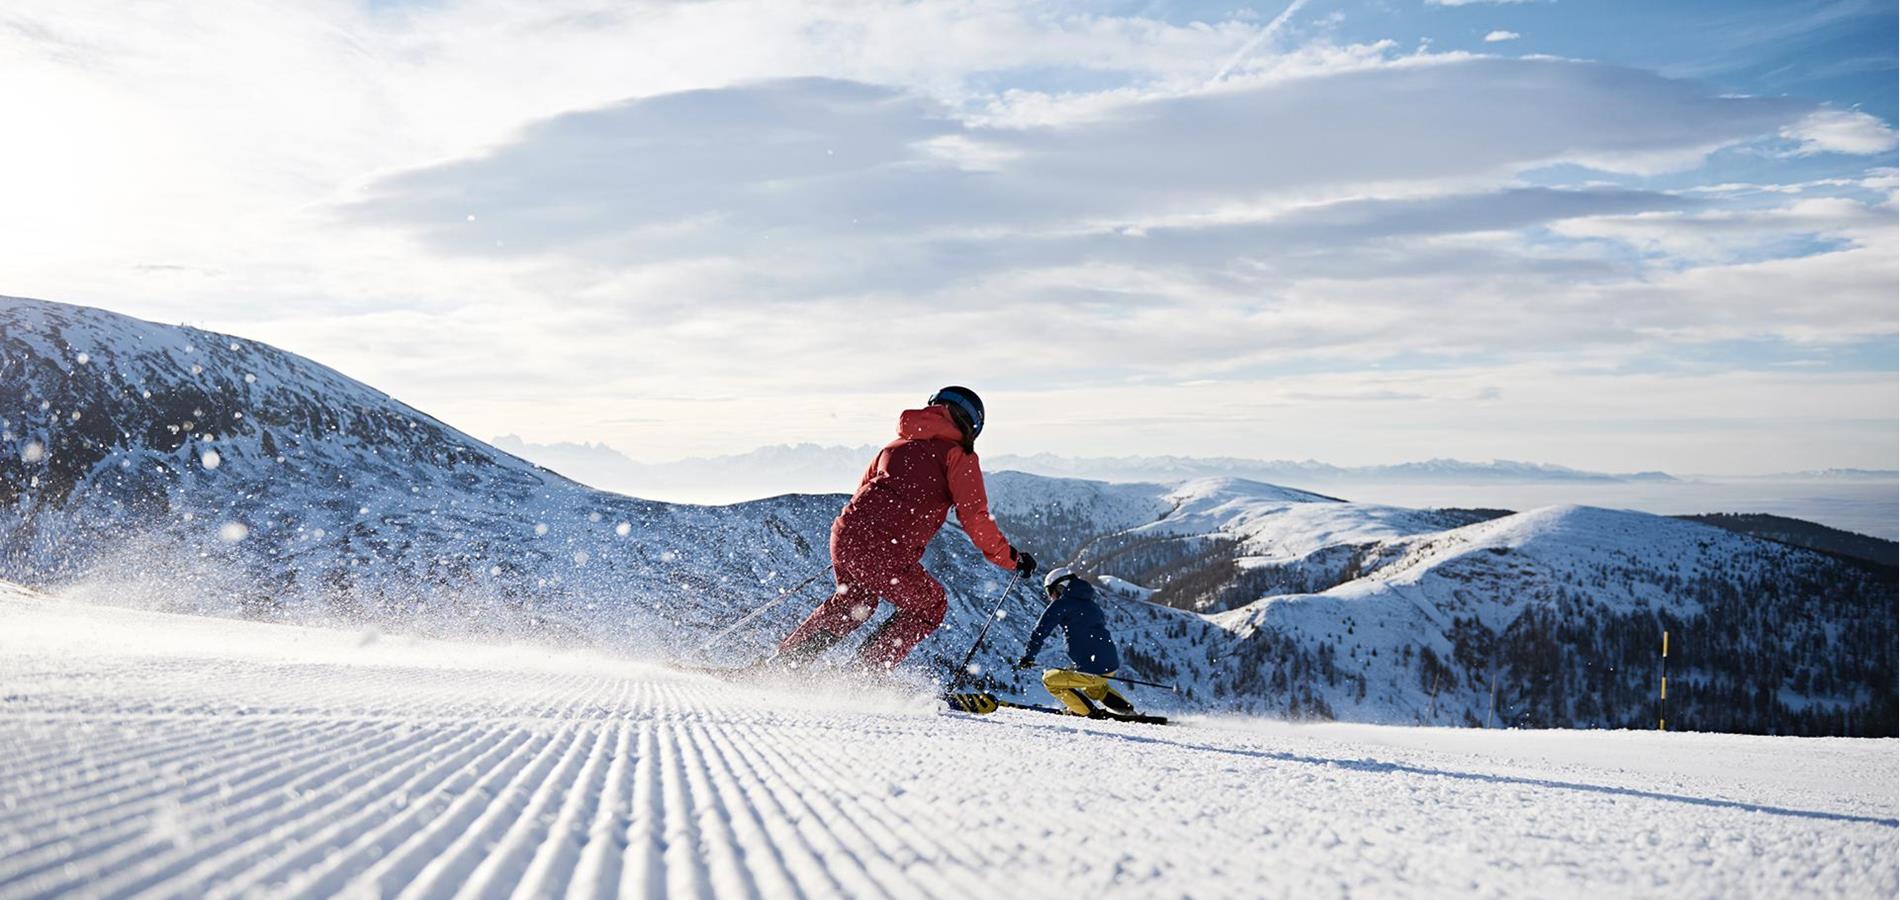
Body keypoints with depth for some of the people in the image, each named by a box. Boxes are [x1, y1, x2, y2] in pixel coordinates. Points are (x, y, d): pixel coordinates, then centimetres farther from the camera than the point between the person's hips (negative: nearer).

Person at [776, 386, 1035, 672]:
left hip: (844, 535, 7)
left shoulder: (897, 444, 25)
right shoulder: (958, 454, 6)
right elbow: (974, 518, -4)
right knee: (931, 606, 20)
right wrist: (1012, 558, 7)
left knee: (852, 602, 34)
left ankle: (784, 659, 33)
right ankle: (870, 670, 11)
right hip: (887, 554, -6)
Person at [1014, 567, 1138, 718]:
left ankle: (1091, 712, 6)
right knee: (1090, 686, 38)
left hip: (1092, 670, -8)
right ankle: (1126, 709, 22)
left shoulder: (1061, 604, -1)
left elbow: (1040, 631, -4)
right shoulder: (1091, 604, 21)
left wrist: (1028, 657, 8)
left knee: (1050, 680, 13)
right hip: (1112, 665, 8)